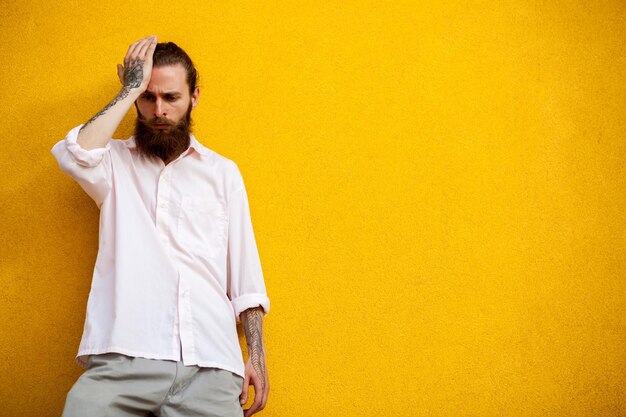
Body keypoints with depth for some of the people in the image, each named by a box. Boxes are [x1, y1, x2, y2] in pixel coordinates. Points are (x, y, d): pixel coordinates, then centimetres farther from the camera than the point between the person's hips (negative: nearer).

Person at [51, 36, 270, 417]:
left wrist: (257, 355, 6)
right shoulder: (116, 161, 13)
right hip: (123, 359, -1)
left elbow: (245, 275, 14)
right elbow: (76, 154, -12)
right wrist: (131, 89, -2)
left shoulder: (223, 172, 16)